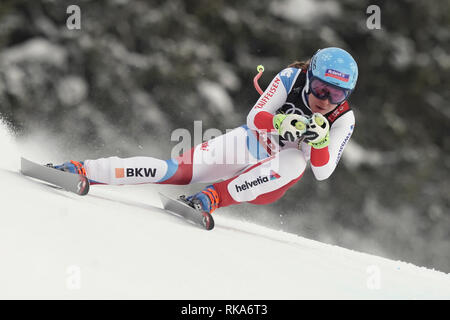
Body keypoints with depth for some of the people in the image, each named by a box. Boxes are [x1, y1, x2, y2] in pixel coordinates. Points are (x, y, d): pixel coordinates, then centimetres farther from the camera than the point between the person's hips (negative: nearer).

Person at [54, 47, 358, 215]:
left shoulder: (343, 120, -13)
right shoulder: (293, 77, -14)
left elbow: (323, 172, -18)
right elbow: (254, 118, -17)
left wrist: (320, 140, -37)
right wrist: (279, 123, -38)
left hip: (270, 183, 0)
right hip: (249, 146, 0)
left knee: (295, 161, -36)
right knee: (179, 169, -23)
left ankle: (214, 196, -38)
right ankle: (83, 171, -23)